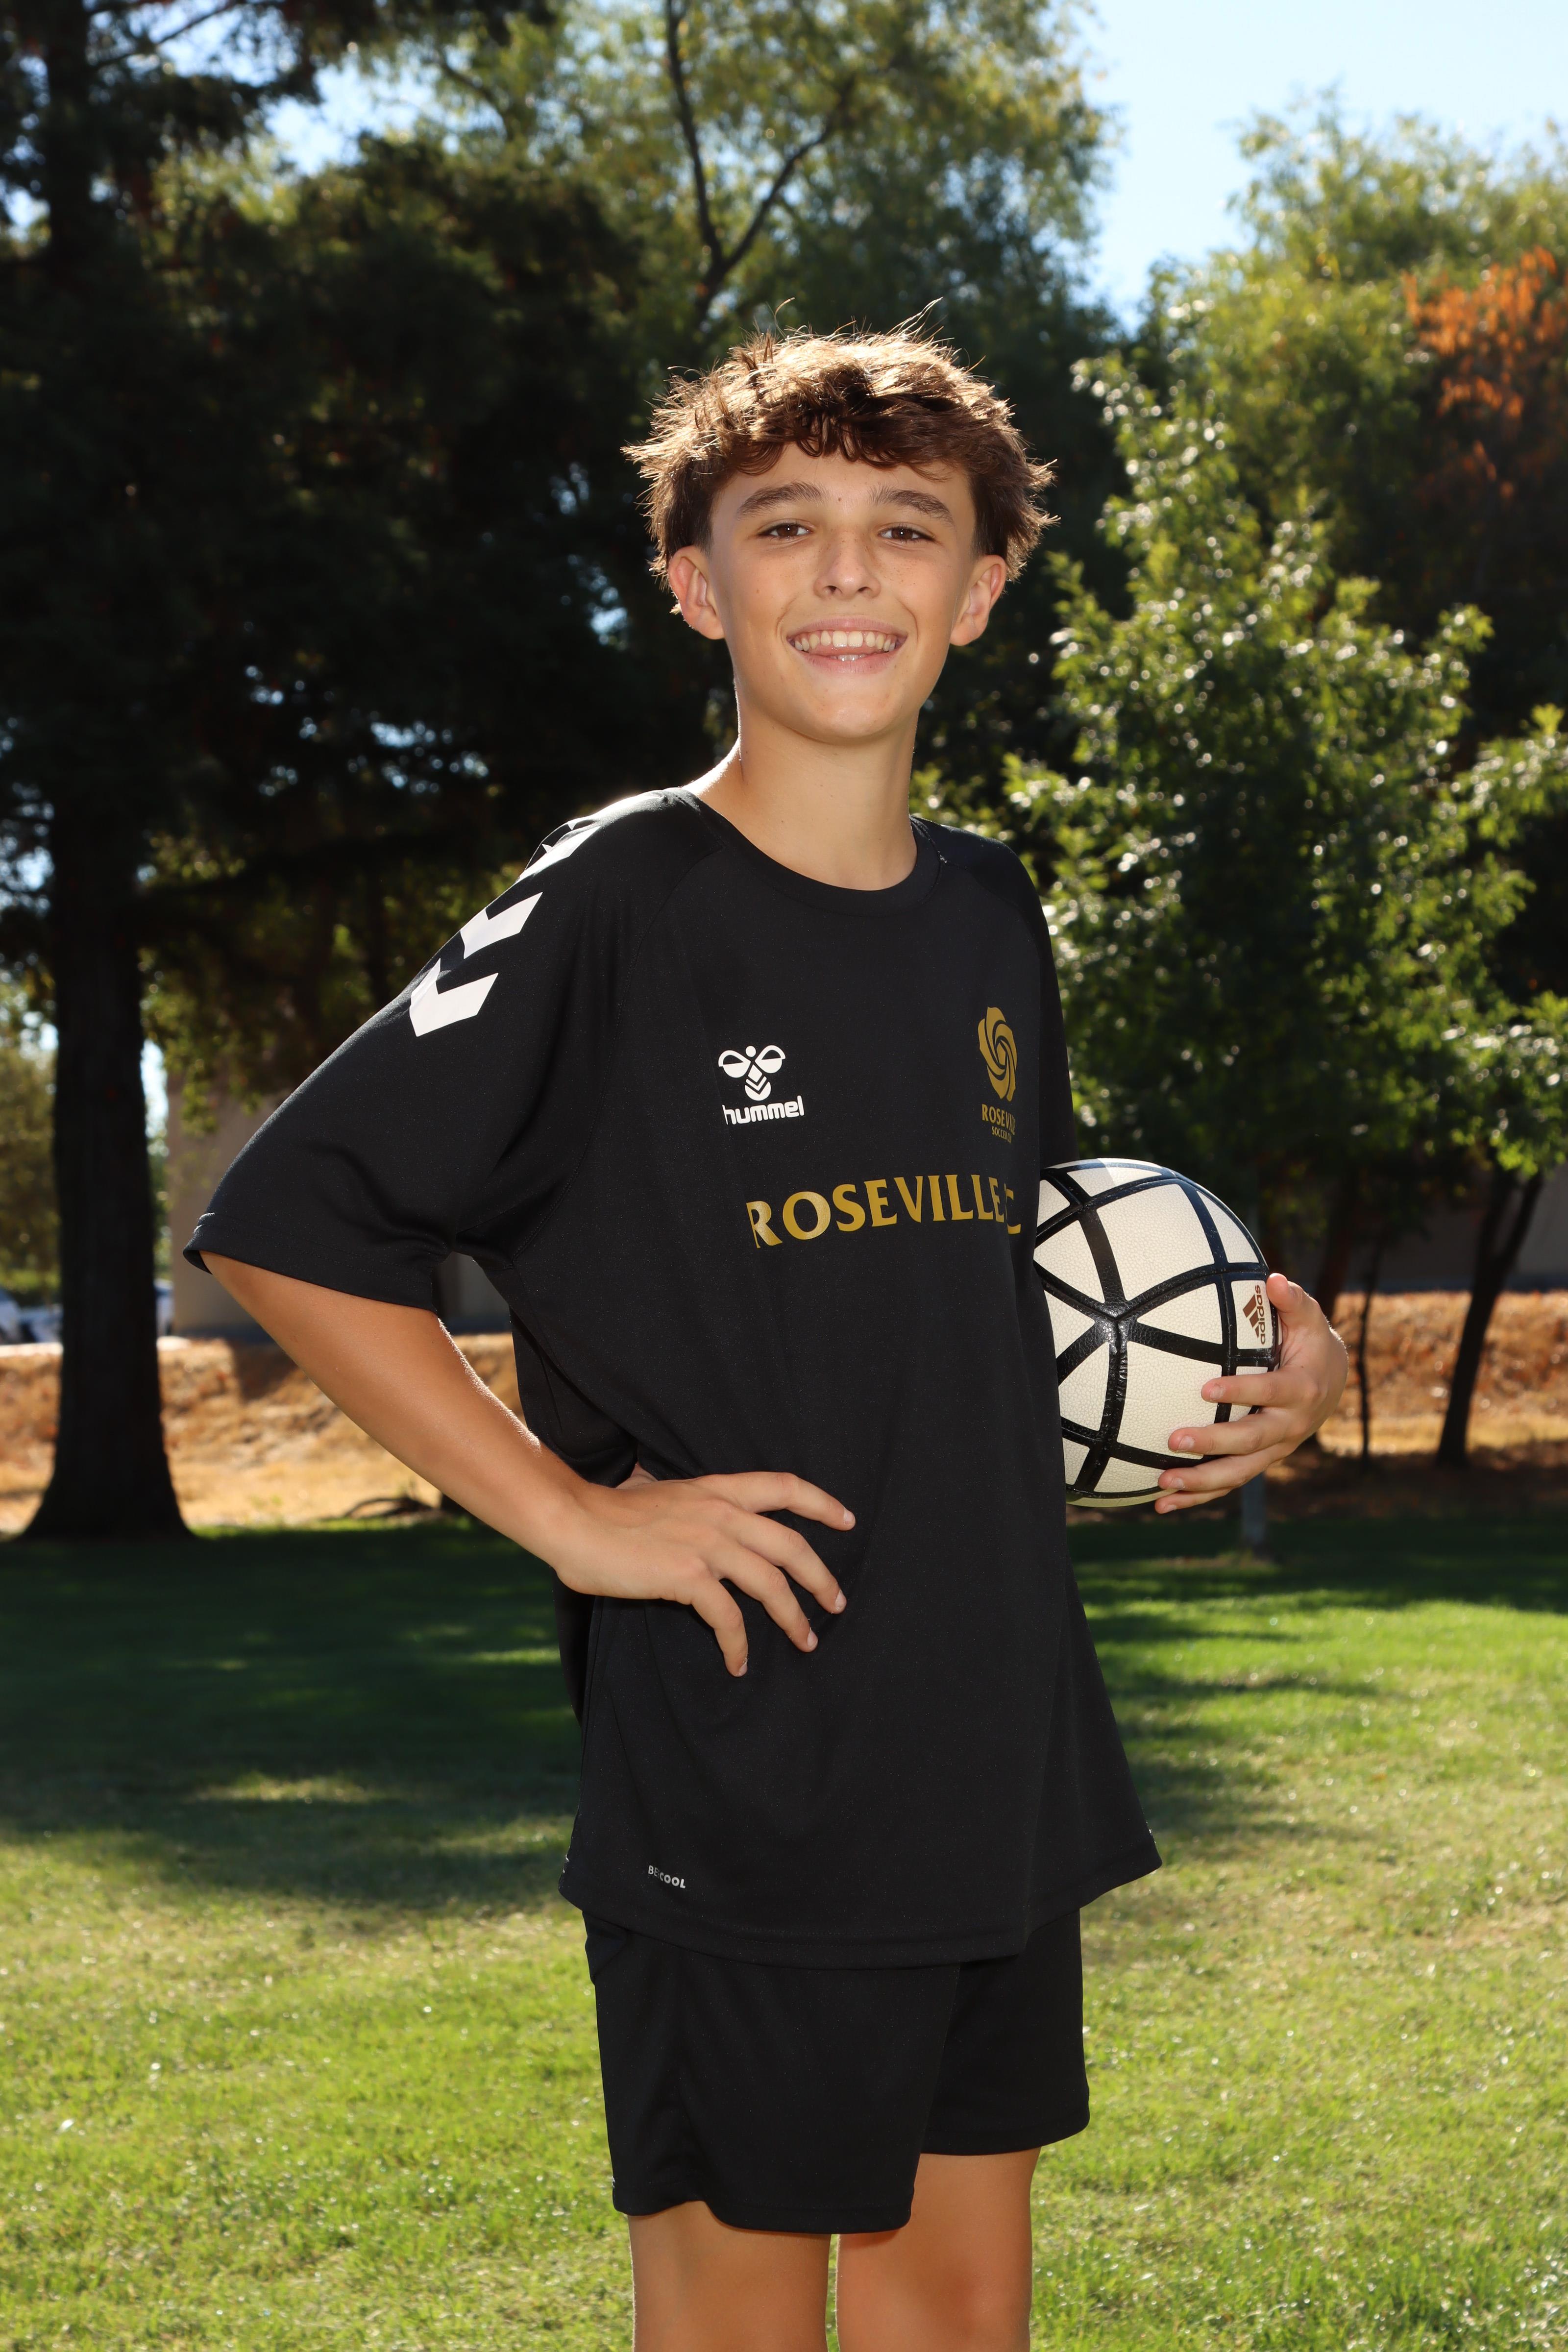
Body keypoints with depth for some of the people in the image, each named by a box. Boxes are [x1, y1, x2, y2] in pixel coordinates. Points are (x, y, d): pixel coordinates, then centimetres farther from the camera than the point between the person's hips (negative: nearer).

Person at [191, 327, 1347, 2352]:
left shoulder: (992, 921, 10)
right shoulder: (615, 910, -10)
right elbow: (281, 1232, -12)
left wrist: (1270, 1360, 8)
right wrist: (571, 1515, -15)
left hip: (1004, 1763, 6)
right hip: (739, 1785, -6)